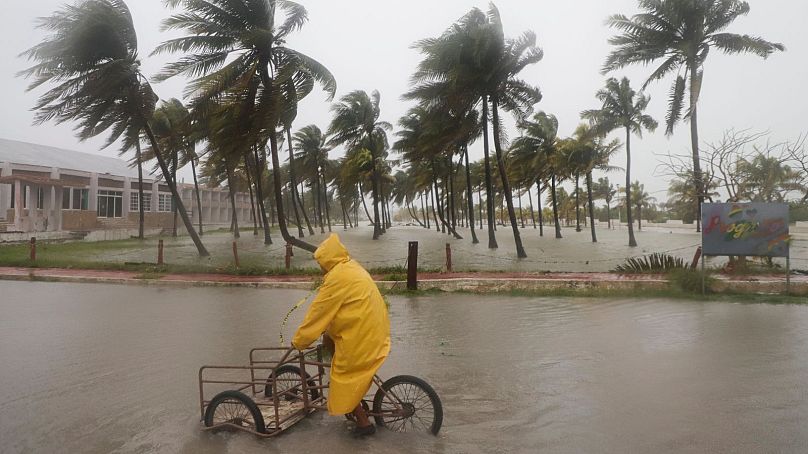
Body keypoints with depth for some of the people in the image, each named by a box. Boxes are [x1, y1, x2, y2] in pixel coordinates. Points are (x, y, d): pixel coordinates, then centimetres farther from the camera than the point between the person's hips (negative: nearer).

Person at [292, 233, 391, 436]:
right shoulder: (352, 268, 12)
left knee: (346, 379, 7)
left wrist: (299, 341, -5)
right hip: (374, 330, 9)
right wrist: (326, 329, 25)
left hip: (360, 336, -9)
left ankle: (364, 422, 16)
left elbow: (318, 311, -14)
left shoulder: (337, 277, -18)